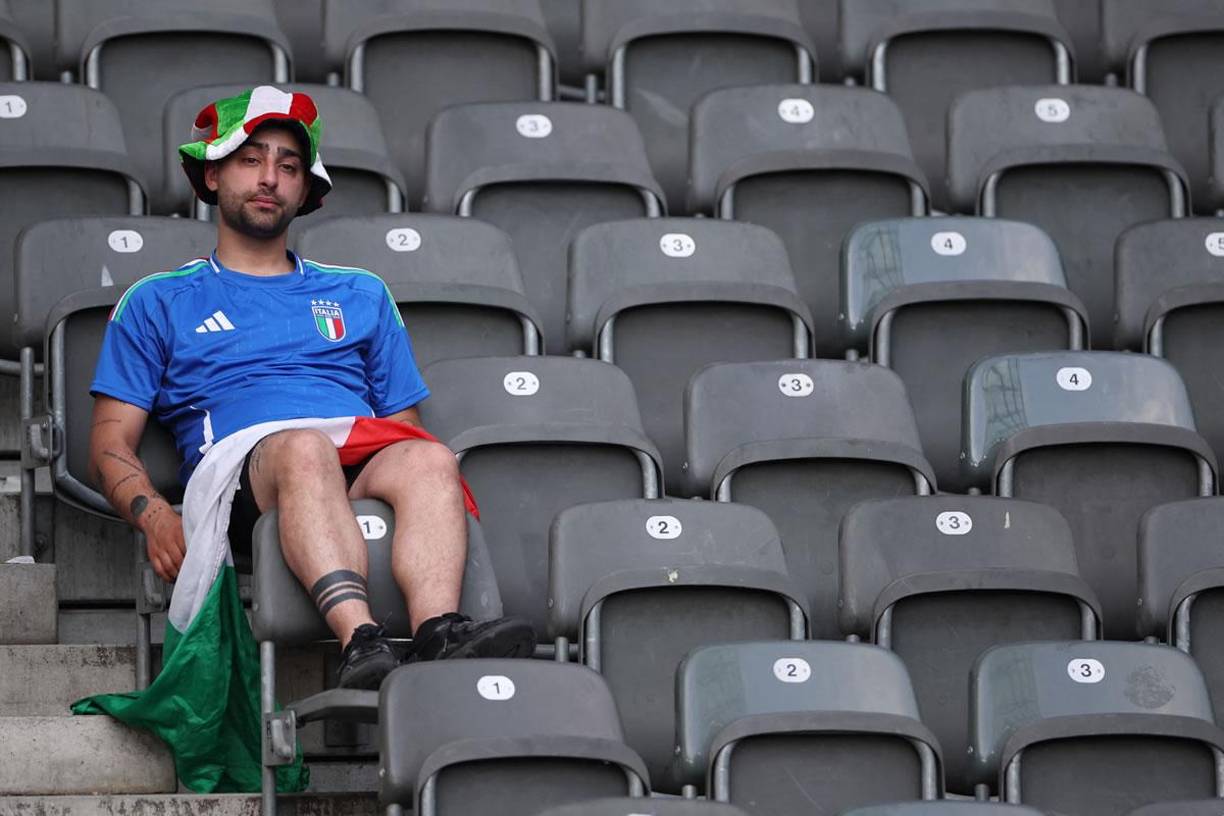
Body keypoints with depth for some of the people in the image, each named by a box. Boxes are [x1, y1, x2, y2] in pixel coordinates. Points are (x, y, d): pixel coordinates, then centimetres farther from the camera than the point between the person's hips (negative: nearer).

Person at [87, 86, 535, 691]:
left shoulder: (360, 295, 33)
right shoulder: (158, 302, 25)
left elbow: (405, 428, 28)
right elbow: (111, 445, 15)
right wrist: (153, 514, -8)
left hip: (364, 467, 3)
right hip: (243, 469, -3)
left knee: (429, 461, -34)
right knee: (304, 448, -39)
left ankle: (437, 634, -58)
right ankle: (360, 642, -61)